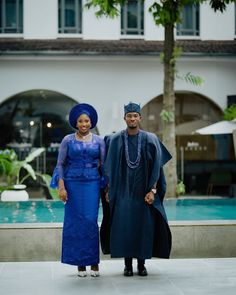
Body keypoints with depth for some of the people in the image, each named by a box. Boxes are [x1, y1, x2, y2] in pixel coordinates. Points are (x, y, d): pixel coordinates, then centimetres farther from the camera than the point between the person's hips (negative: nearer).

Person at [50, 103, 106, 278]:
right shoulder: (68, 140, 4)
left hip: (92, 183, 0)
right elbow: (60, 164, 2)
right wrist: (61, 186, -7)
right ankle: (80, 263, 10)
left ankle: (94, 262, 5)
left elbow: (104, 165, 6)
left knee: (91, 220, -7)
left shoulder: (99, 141, 7)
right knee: (75, 221, 0)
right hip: (73, 183, 0)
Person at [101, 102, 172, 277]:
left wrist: (152, 190, -10)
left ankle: (142, 264, 13)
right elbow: (110, 167, 5)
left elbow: (156, 167, -3)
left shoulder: (150, 140, -1)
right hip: (123, 190, 0)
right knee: (124, 227, -2)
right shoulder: (115, 140, 2)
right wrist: (108, 189, 1)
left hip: (143, 190, 0)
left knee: (144, 226, 1)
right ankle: (128, 264, 9)